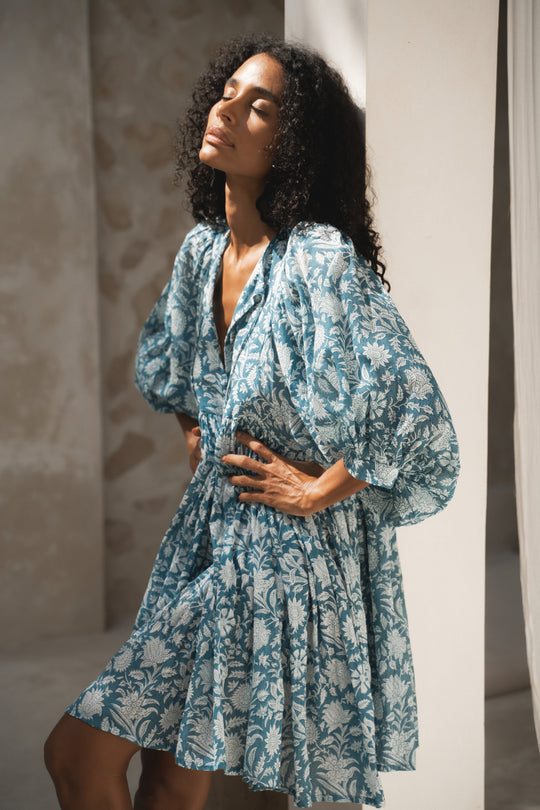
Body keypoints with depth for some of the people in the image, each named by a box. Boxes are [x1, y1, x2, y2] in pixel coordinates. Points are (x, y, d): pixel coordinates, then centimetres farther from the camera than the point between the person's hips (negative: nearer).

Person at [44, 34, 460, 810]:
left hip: (297, 553, -7)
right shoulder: (204, 248, 4)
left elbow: (412, 408, -29)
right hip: (212, 537, 7)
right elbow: (164, 359, 26)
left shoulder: (320, 258, -21)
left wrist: (319, 491, -18)